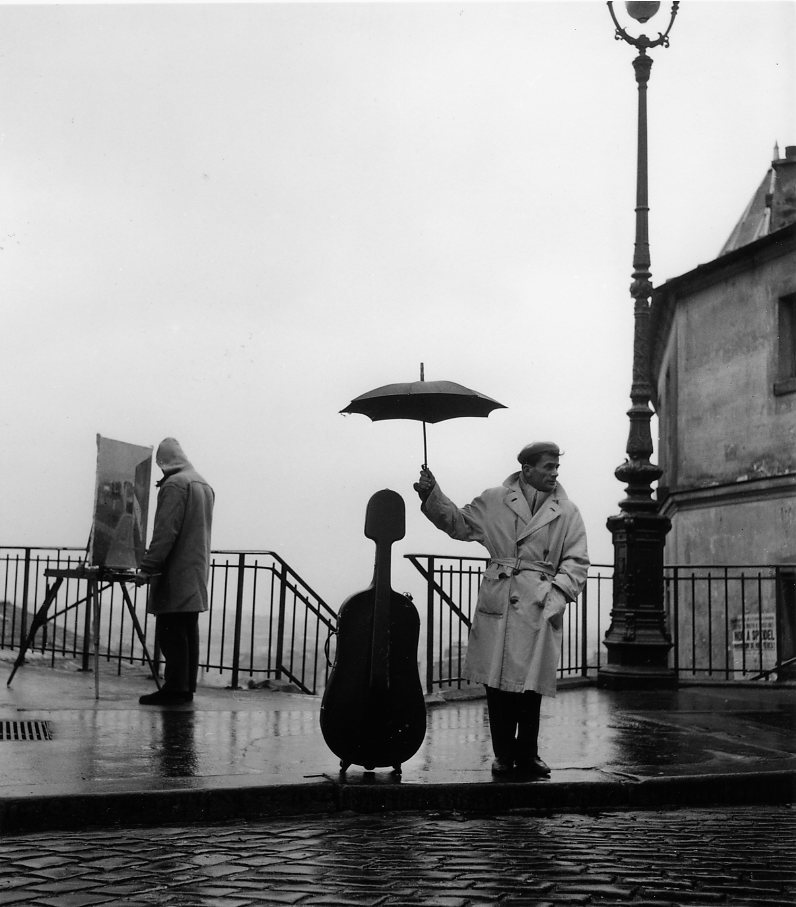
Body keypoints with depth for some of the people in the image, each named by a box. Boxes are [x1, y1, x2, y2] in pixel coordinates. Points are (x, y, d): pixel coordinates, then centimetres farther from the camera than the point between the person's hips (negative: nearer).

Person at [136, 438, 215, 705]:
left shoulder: (174, 485, -11)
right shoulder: (204, 485, 17)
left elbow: (166, 531, -19)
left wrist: (148, 567, -18)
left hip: (175, 575, -9)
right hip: (196, 575, 9)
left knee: (170, 632, -7)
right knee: (188, 632, 11)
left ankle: (174, 688, -8)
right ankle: (186, 687, 14)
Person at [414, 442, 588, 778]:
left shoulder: (567, 512, 7)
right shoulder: (494, 500, 7)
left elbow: (576, 561, 6)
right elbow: (458, 523, 15)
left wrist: (558, 593, -8)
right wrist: (432, 496, 3)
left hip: (540, 608, 0)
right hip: (497, 605, 0)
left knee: (531, 685, -1)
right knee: (497, 682, 2)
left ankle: (526, 754, 13)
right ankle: (503, 754, 16)